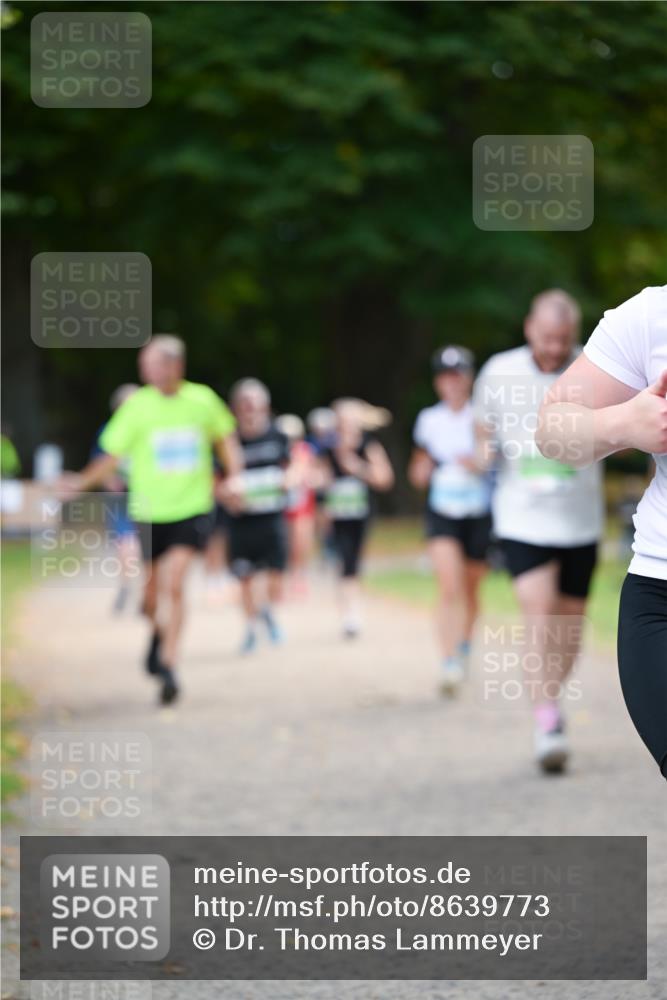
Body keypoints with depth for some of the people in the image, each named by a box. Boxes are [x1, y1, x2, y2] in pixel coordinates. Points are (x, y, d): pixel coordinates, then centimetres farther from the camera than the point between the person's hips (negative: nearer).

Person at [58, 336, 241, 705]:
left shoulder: (203, 400, -2)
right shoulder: (137, 405, -6)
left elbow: (225, 439, 17)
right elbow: (113, 456, -3)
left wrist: (234, 477, 5)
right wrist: (83, 482, -18)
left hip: (192, 509, -1)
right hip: (149, 511, 1)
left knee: (173, 584, -18)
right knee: (153, 591, 8)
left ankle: (168, 665, -11)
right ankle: (158, 632, 43)